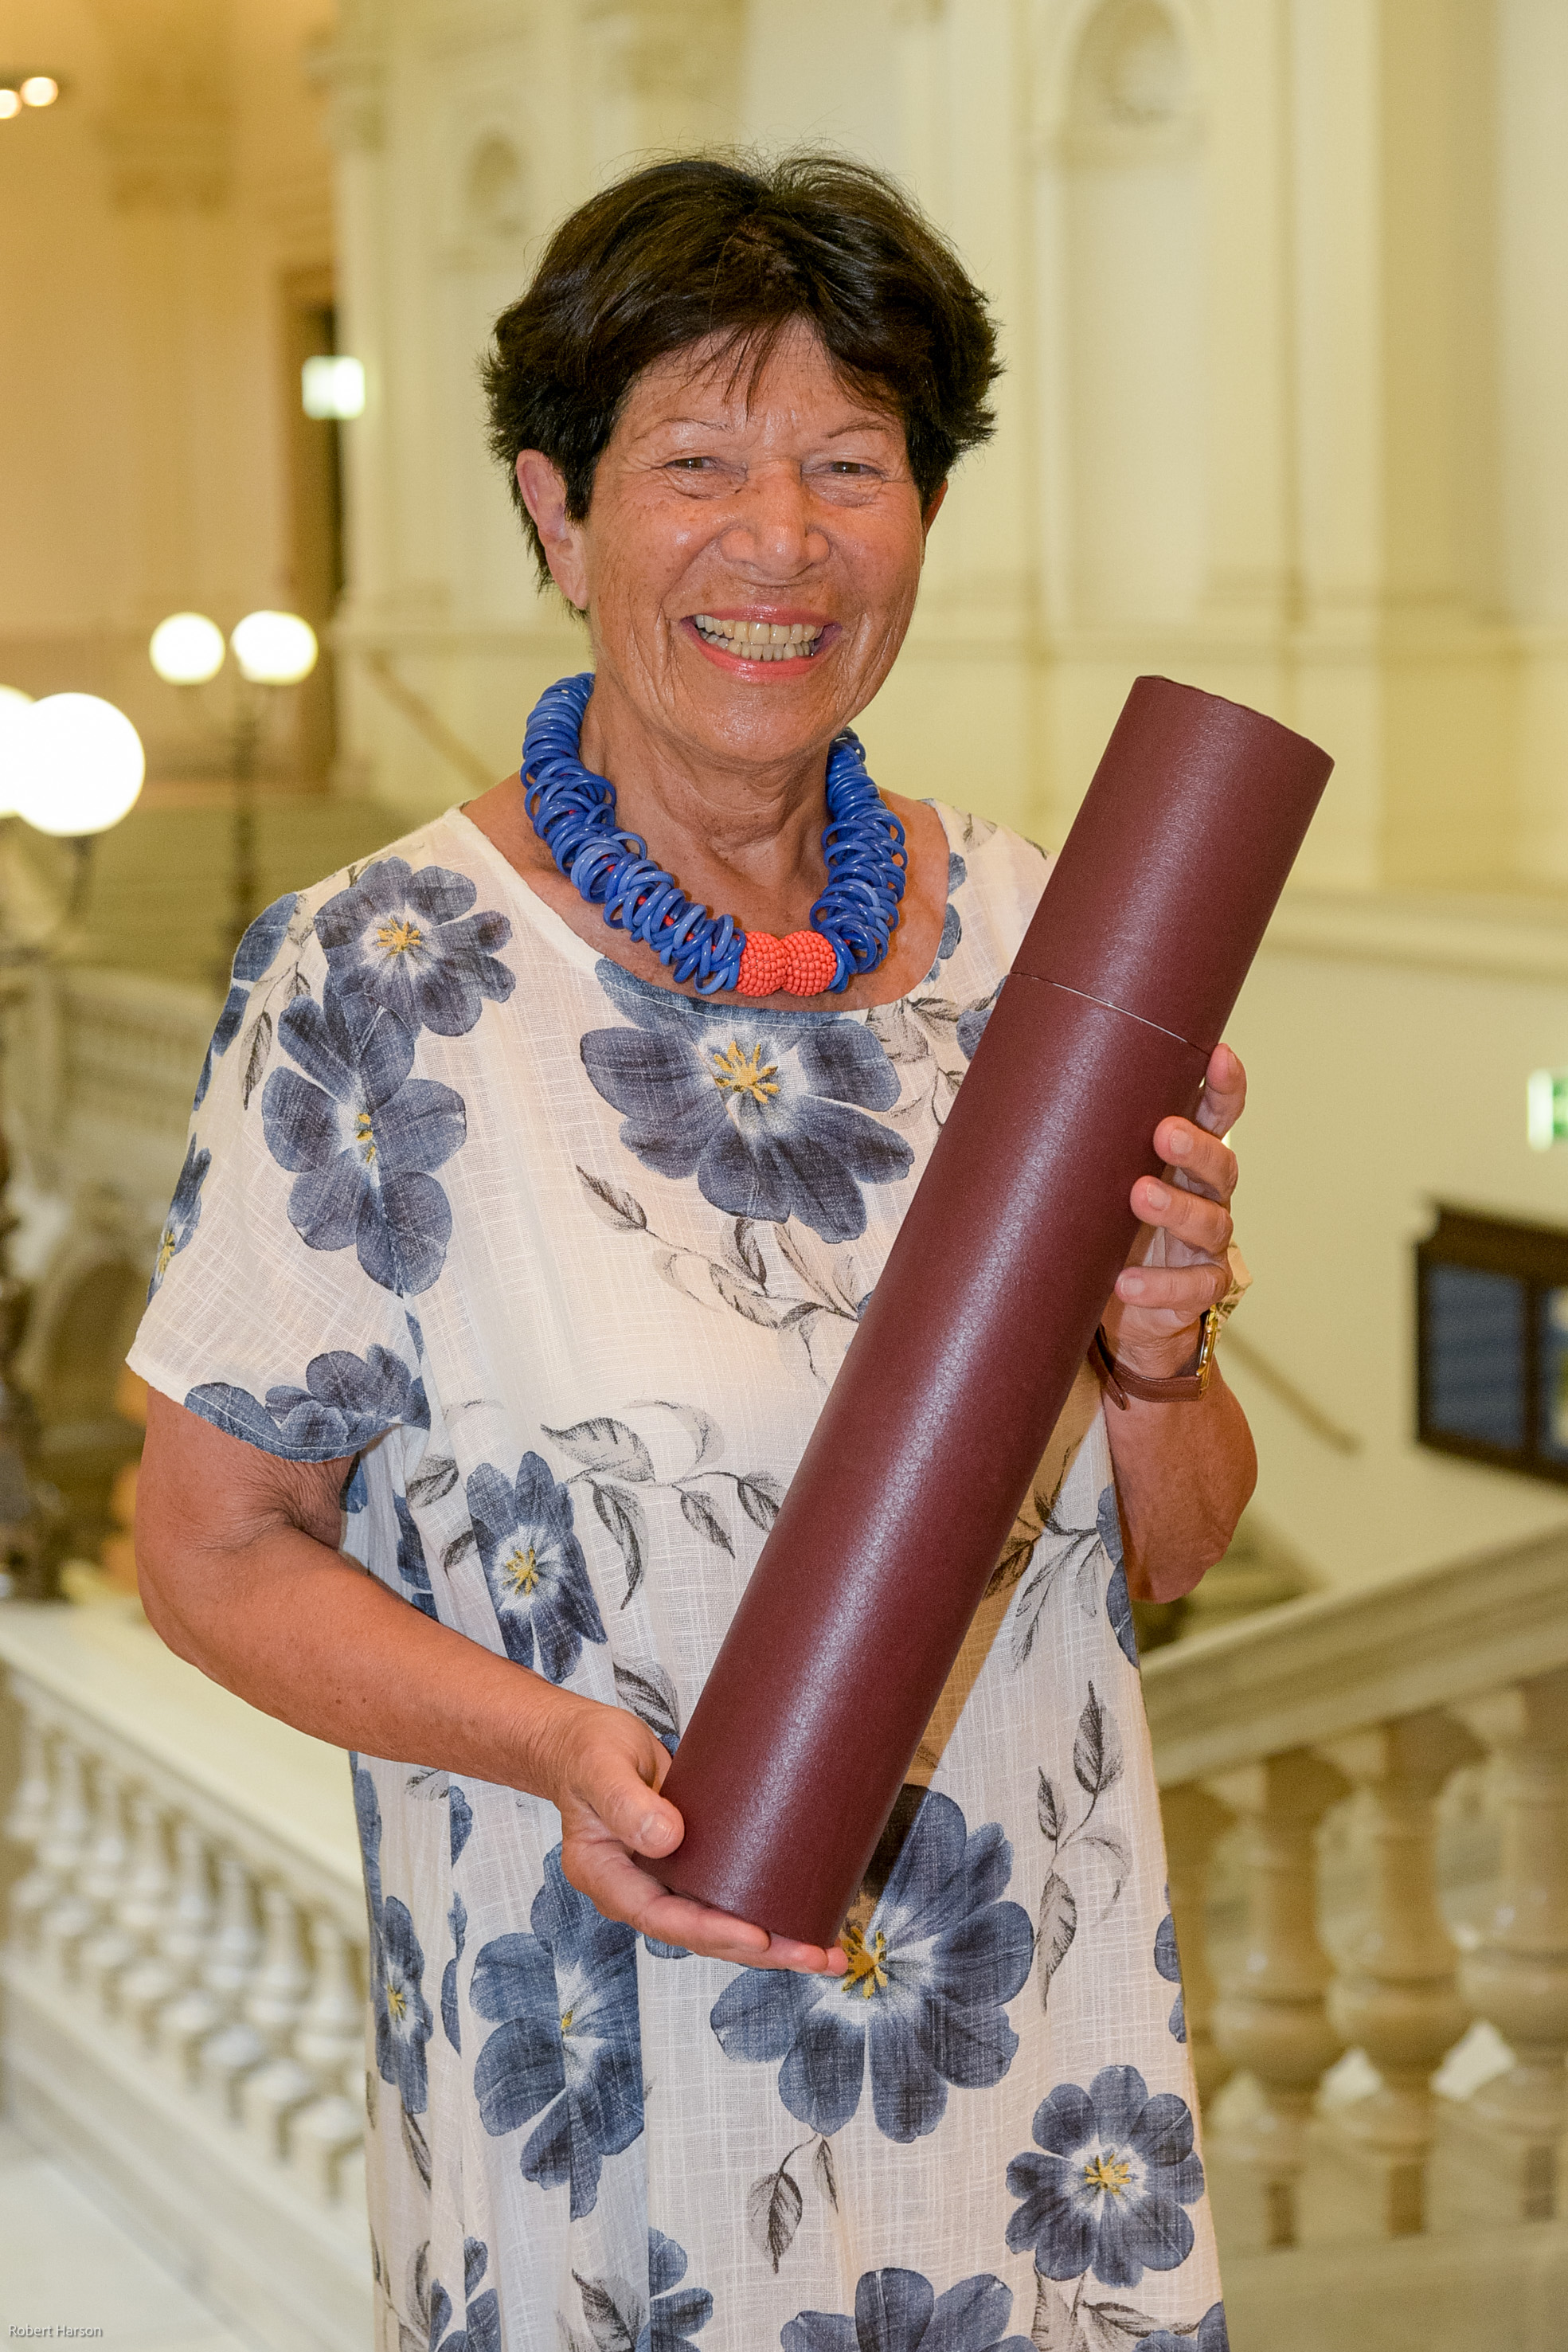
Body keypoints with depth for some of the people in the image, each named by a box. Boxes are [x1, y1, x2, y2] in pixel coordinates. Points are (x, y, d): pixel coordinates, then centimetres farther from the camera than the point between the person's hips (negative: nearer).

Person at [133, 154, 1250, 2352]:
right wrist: (557, 1746, -23)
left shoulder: (1031, 935, 0)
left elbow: (1170, 1548, 7)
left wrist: (1154, 1358, -14)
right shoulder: (382, 982, -12)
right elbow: (214, 1542, -8)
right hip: (605, 2101, -4)